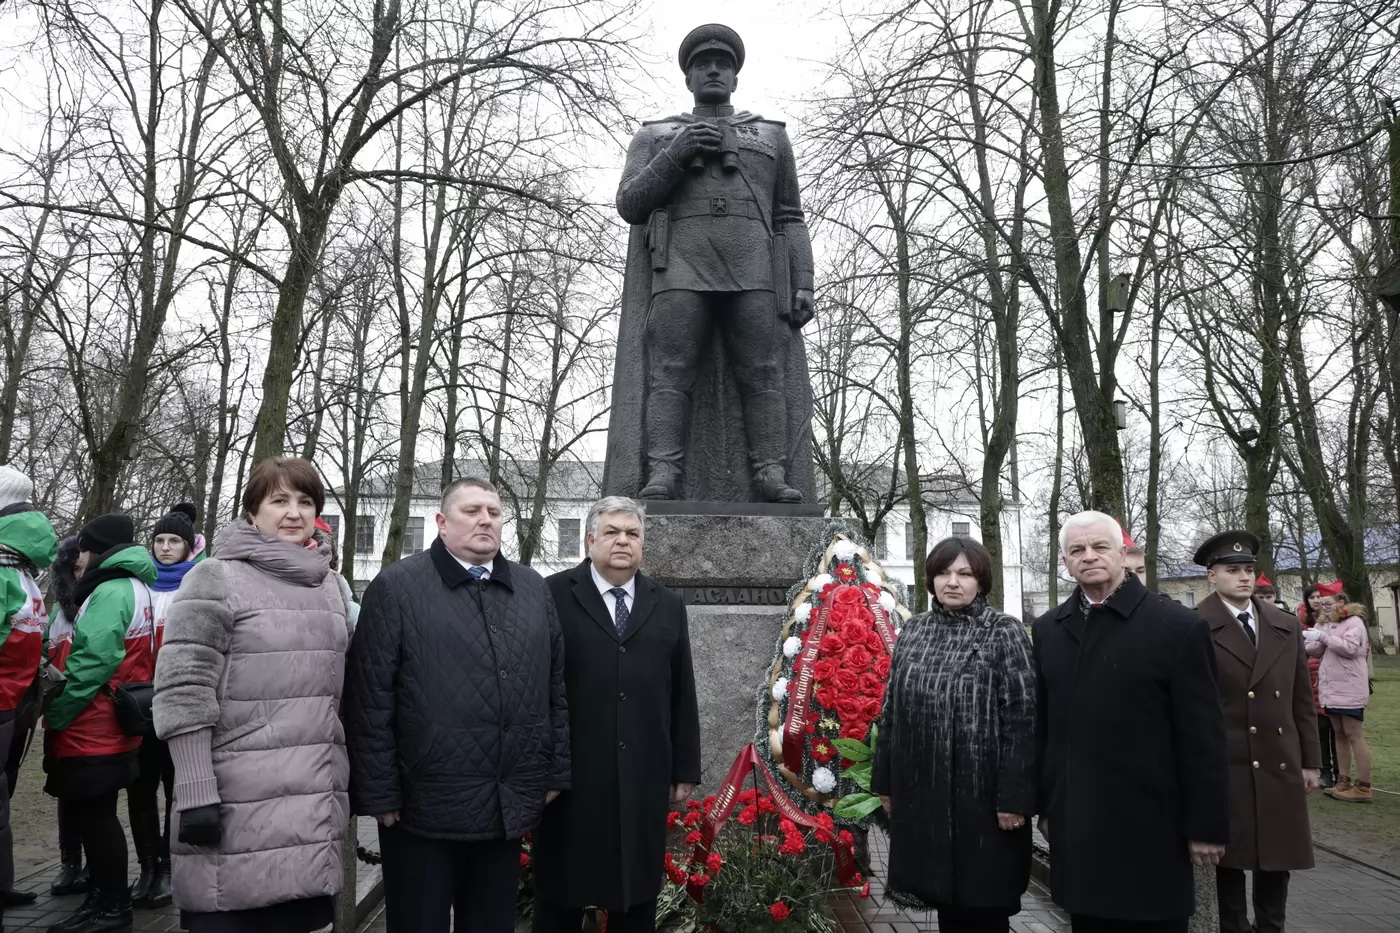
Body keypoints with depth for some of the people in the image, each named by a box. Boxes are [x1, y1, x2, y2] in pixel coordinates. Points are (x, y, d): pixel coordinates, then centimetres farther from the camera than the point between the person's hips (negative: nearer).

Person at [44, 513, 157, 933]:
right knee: (93, 813, 16)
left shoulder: (111, 592, -15)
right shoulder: (130, 589, 17)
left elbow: (93, 661, -24)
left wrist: (55, 713, -16)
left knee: (93, 814, -2)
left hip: (92, 730, -10)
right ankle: (104, 897, 26)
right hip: (103, 728, 10)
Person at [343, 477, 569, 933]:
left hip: (510, 807, 4)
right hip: (425, 807, -4)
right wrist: (380, 794, -10)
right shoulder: (396, 586, -6)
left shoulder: (534, 588, 8)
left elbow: (556, 688, 11)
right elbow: (370, 701, -8)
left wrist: (555, 772, 8)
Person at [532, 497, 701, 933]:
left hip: (645, 779, 3)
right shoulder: (553, 596, -3)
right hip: (570, 776, -3)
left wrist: (685, 768, 8)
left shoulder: (668, 605, 9)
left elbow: (682, 693, 9)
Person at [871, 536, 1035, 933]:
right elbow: (891, 709, 11)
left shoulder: (1004, 632, -6)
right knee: (945, 899, 16)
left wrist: (1013, 797, -15)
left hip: (979, 793, -4)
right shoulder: (913, 630, 7)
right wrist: (885, 781, 10)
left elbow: (1021, 718, -10)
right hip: (921, 792, 4)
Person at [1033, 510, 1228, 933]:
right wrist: (1044, 805, 11)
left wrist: (1207, 826, -7)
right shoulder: (1048, 630, 6)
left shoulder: (1179, 627, -8)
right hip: (1074, 829, 4)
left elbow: (1202, 738, -8)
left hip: (1148, 831, -4)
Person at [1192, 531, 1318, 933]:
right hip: (1226, 765, -4)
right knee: (1232, 856, 7)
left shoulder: (1287, 626, 8)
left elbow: (1302, 699, 11)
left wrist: (1310, 760, 10)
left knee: (1278, 855, 13)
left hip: (1281, 764, 5)